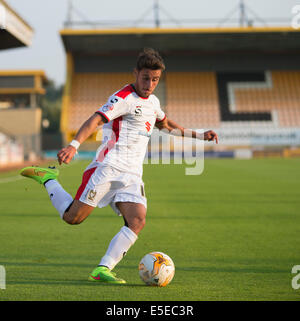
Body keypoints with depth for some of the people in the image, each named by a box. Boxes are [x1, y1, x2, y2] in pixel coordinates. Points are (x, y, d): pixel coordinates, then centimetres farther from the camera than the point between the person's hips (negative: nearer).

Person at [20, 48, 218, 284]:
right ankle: (47, 178, 18)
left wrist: (199, 135, 39)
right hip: (108, 167, -7)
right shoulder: (124, 98, -8)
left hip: (131, 176, 7)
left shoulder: (153, 102, 19)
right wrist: (74, 145, -38)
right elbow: (96, 120, -21)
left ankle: (102, 270, -15)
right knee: (73, 217, -8)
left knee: (137, 221, -16)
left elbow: (164, 124, 41)